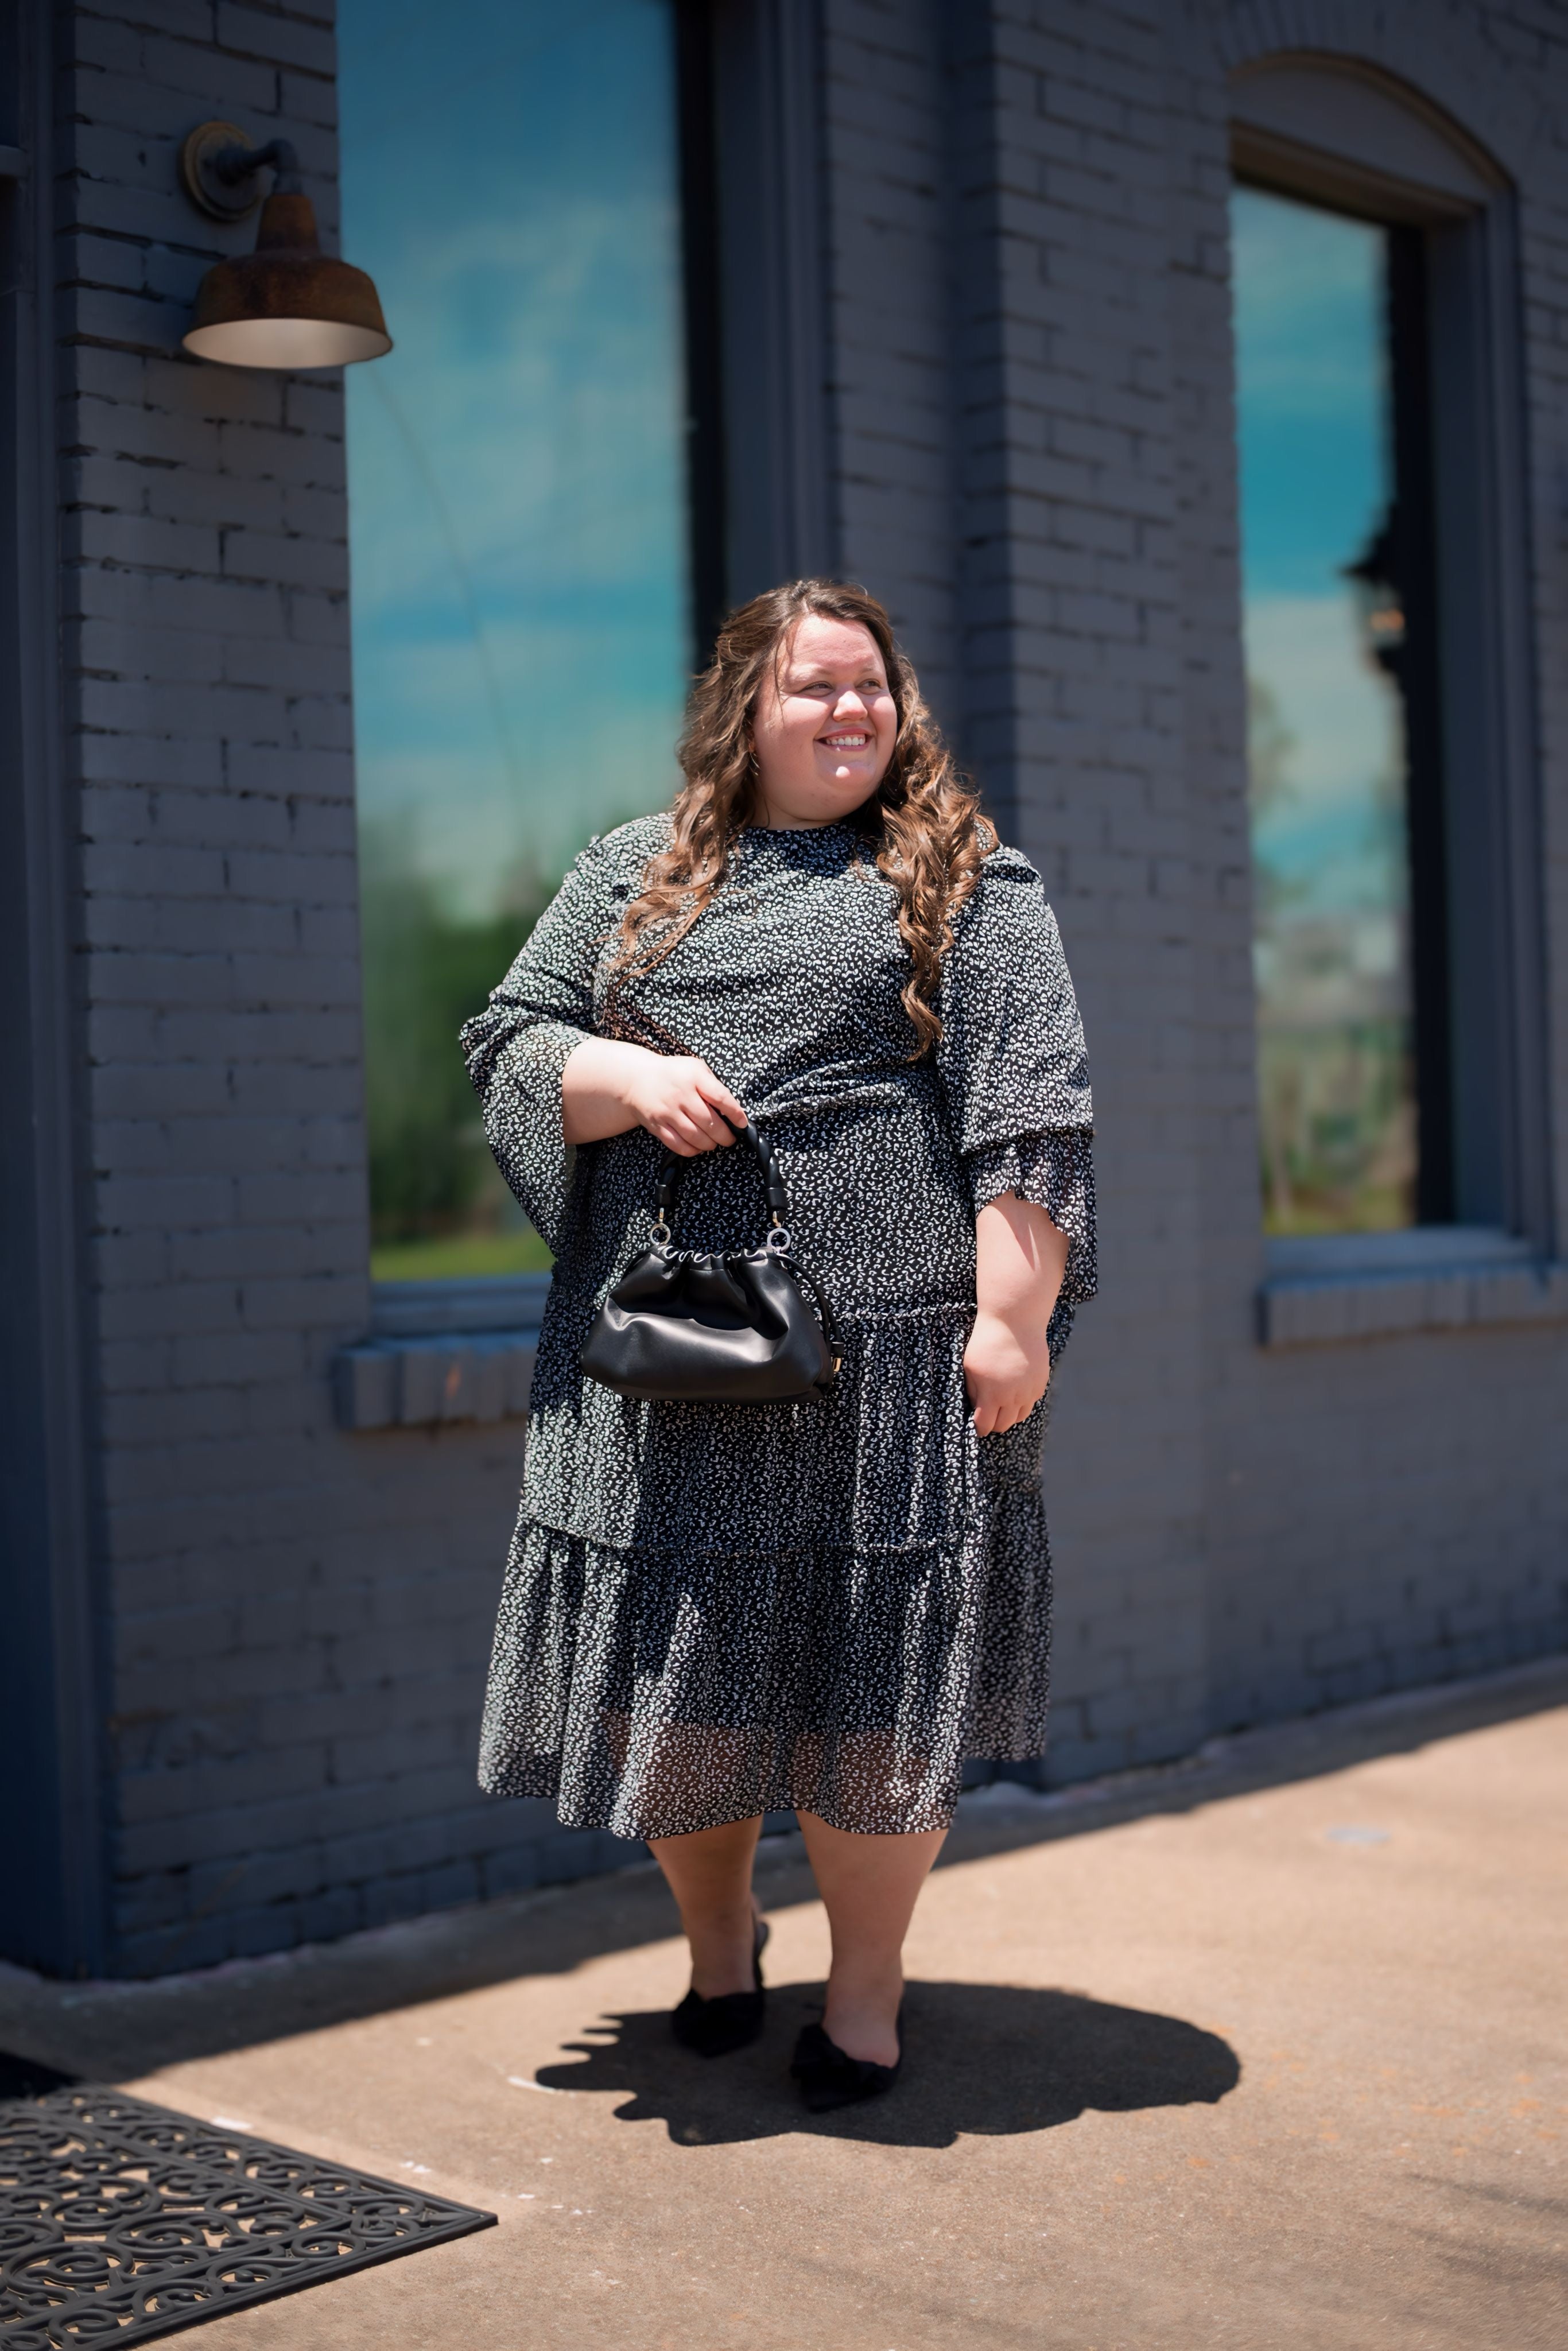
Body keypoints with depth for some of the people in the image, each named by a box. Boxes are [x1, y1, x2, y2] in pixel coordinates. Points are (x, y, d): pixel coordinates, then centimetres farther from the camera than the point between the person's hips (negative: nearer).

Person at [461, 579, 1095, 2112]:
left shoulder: (966, 880, 5)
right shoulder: (634, 875, 14)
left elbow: (1026, 1114, -2)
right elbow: (503, 1044, 12)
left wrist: (1014, 1314, -11)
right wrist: (624, 1075, -9)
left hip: (885, 1347, -3)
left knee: (869, 1678, 2)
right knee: (677, 1670, 10)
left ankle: (866, 1983, 23)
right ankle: (716, 1933, 35)